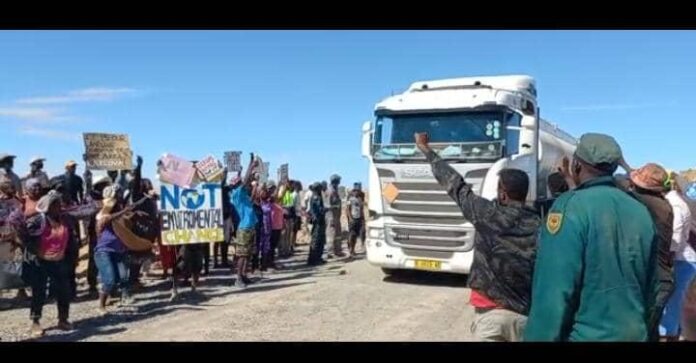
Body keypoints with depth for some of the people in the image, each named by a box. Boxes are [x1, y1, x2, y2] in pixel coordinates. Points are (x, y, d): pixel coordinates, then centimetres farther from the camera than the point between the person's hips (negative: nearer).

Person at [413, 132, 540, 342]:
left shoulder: (488, 214, -6)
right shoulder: (539, 226, 1)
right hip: (525, 314, 3)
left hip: (489, 311, -2)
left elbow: (455, 185, 3)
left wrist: (425, 149, 13)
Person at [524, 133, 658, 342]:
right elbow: (651, 285, 12)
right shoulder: (641, 211, 3)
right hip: (633, 334, 7)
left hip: (585, 334, -6)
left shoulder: (571, 207, -18)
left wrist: (540, 337, -15)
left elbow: (554, 292, -23)